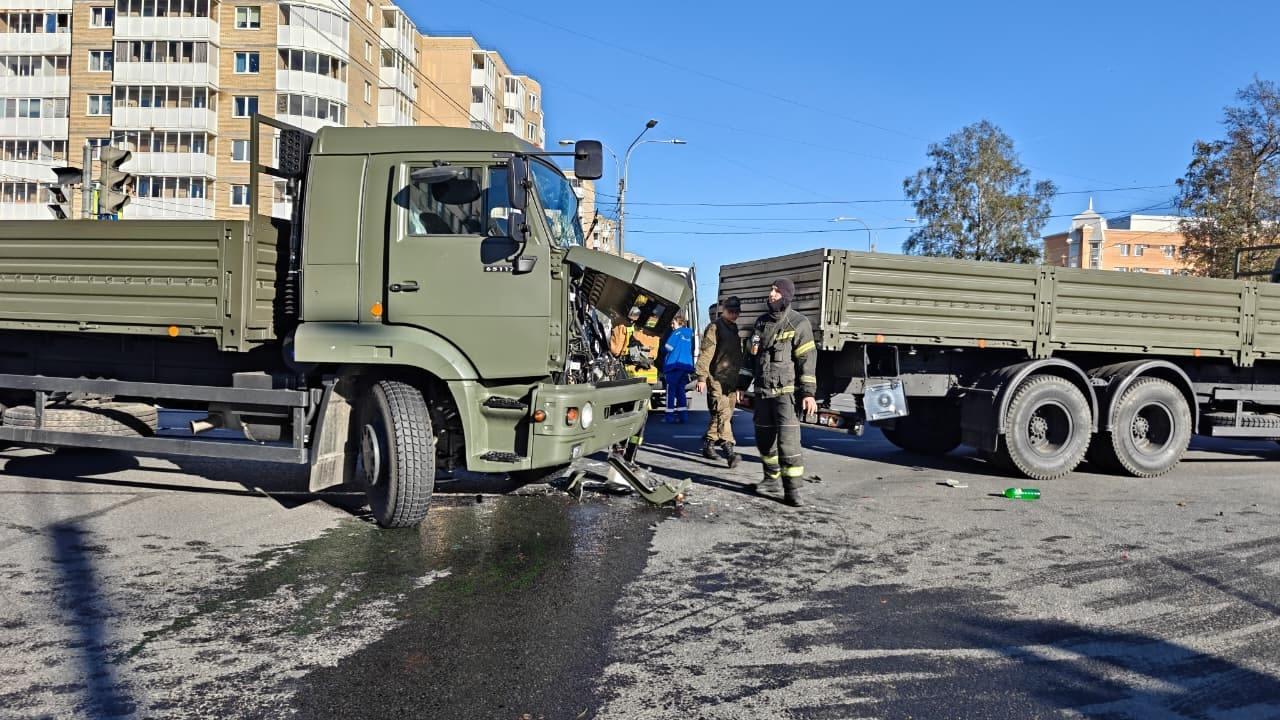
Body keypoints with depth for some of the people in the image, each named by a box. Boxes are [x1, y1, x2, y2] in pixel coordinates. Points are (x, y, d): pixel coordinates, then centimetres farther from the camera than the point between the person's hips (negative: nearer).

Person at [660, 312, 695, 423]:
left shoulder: (677, 332, -7)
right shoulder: (689, 333, 14)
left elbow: (668, 347, -13)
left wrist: (663, 348, 7)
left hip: (674, 365, -7)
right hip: (686, 365, 7)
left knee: (670, 391, -1)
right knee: (680, 390, 12)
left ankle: (670, 416, -1)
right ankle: (683, 415, 8)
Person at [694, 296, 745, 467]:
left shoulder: (734, 329, 20)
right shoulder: (715, 327, -5)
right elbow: (705, 352, -11)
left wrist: (739, 380, 28)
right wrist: (701, 377, -17)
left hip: (731, 380, 8)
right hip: (717, 379, -8)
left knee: (722, 415, 11)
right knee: (722, 414, -16)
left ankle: (708, 443, 24)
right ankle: (728, 450, -23)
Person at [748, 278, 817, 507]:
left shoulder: (799, 323, -6)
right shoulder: (762, 322, 13)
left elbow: (807, 359, -10)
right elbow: (753, 356, 20)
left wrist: (809, 392, -16)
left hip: (787, 390, -6)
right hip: (762, 390, 6)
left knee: (788, 439, -13)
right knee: (764, 437, 12)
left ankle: (792, 490, -10)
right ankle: (771, 478, 29)